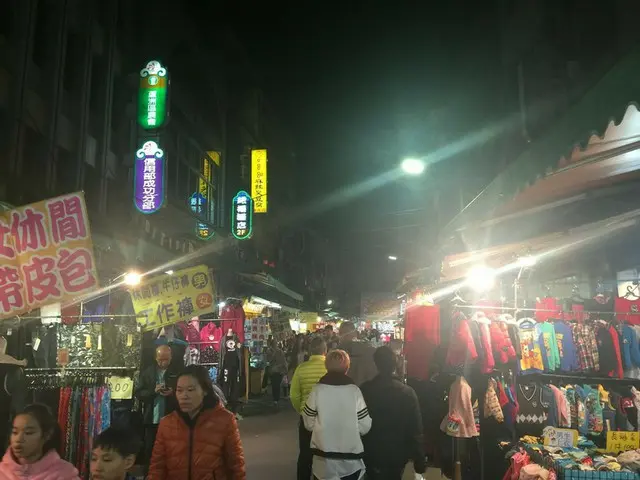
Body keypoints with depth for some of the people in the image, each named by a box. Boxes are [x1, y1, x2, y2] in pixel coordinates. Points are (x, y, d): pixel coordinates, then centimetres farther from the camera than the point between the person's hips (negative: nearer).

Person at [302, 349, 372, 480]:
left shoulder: (317, 390, -11)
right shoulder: (354, 391, -13)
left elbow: (309, 424, -2)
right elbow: (365, 426, -9)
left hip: (323, 459, 1)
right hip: (351, 461, 0)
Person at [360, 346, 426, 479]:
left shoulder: (364, 390, -13)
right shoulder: (408, 392, -15)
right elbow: (416, 430, -13)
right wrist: (419, 460, -4)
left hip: (372, 454, 0)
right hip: (397, 454, 1)